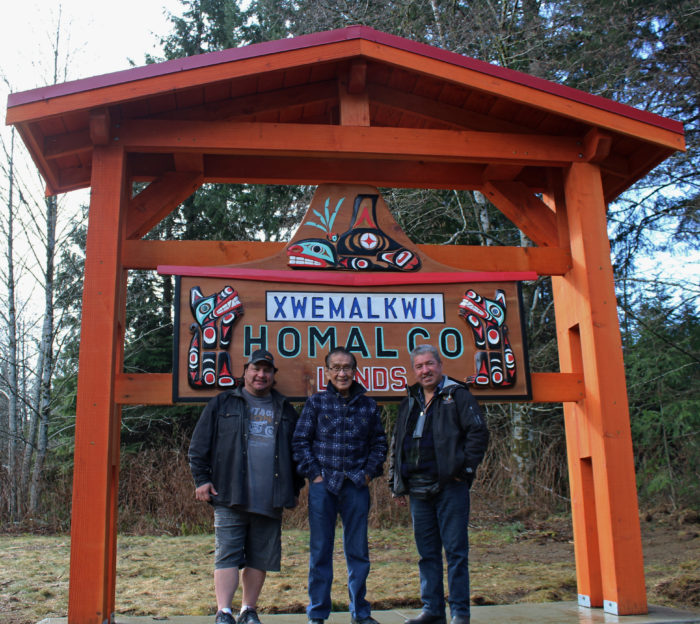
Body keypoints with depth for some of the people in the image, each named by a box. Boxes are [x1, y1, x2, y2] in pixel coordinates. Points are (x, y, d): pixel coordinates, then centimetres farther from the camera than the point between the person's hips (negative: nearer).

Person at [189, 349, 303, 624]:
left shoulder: (285, 409, 17)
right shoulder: (222, 404, 8)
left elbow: (298, 449, 21)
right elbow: (199, 445, 6)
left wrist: (296, 487, 16)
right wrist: (202, 478, -2)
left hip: (270, 499, 3)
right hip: (230, 498, -3)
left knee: (261, 558, 7)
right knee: (227, 556, -6)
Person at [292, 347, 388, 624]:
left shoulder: (368, 405, 7)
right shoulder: (316, 403, 2)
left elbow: (379, 442, 14)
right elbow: (300, 440, 2)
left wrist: (370, 471, 3)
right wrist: (314, 473, -5)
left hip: (357, 486, 2)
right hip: (323, 485, -1)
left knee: (358, 550, 9)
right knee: (320, 551, 4)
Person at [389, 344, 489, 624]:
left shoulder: (457, 395, 2)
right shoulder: (409, 403, 18)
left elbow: (478, 431, -4)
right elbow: (396, 444, 22)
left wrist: (466, 468, -10)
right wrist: (396, 483, 15)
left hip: (450, 486, -5)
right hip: (418, 490, 6)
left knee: (456, 550, -2)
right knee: (427, 553, 10)